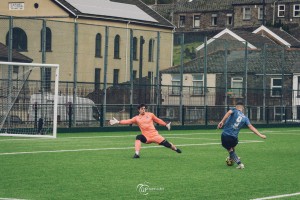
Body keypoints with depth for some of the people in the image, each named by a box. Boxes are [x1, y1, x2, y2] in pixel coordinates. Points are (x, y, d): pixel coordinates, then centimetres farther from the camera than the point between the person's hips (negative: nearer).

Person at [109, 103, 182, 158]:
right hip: (146, 137, 0)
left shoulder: (150, 114, 6)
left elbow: (158, 120, 18)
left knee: (166, 144, -4)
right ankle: (137, 154, -28)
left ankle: (175, 149, 28)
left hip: (155, 135, 0)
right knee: (138, 137, -29)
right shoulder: (137, 118, 4)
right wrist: (118, 122, -15)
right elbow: (128, 121, -4)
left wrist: (166, 124, 20)